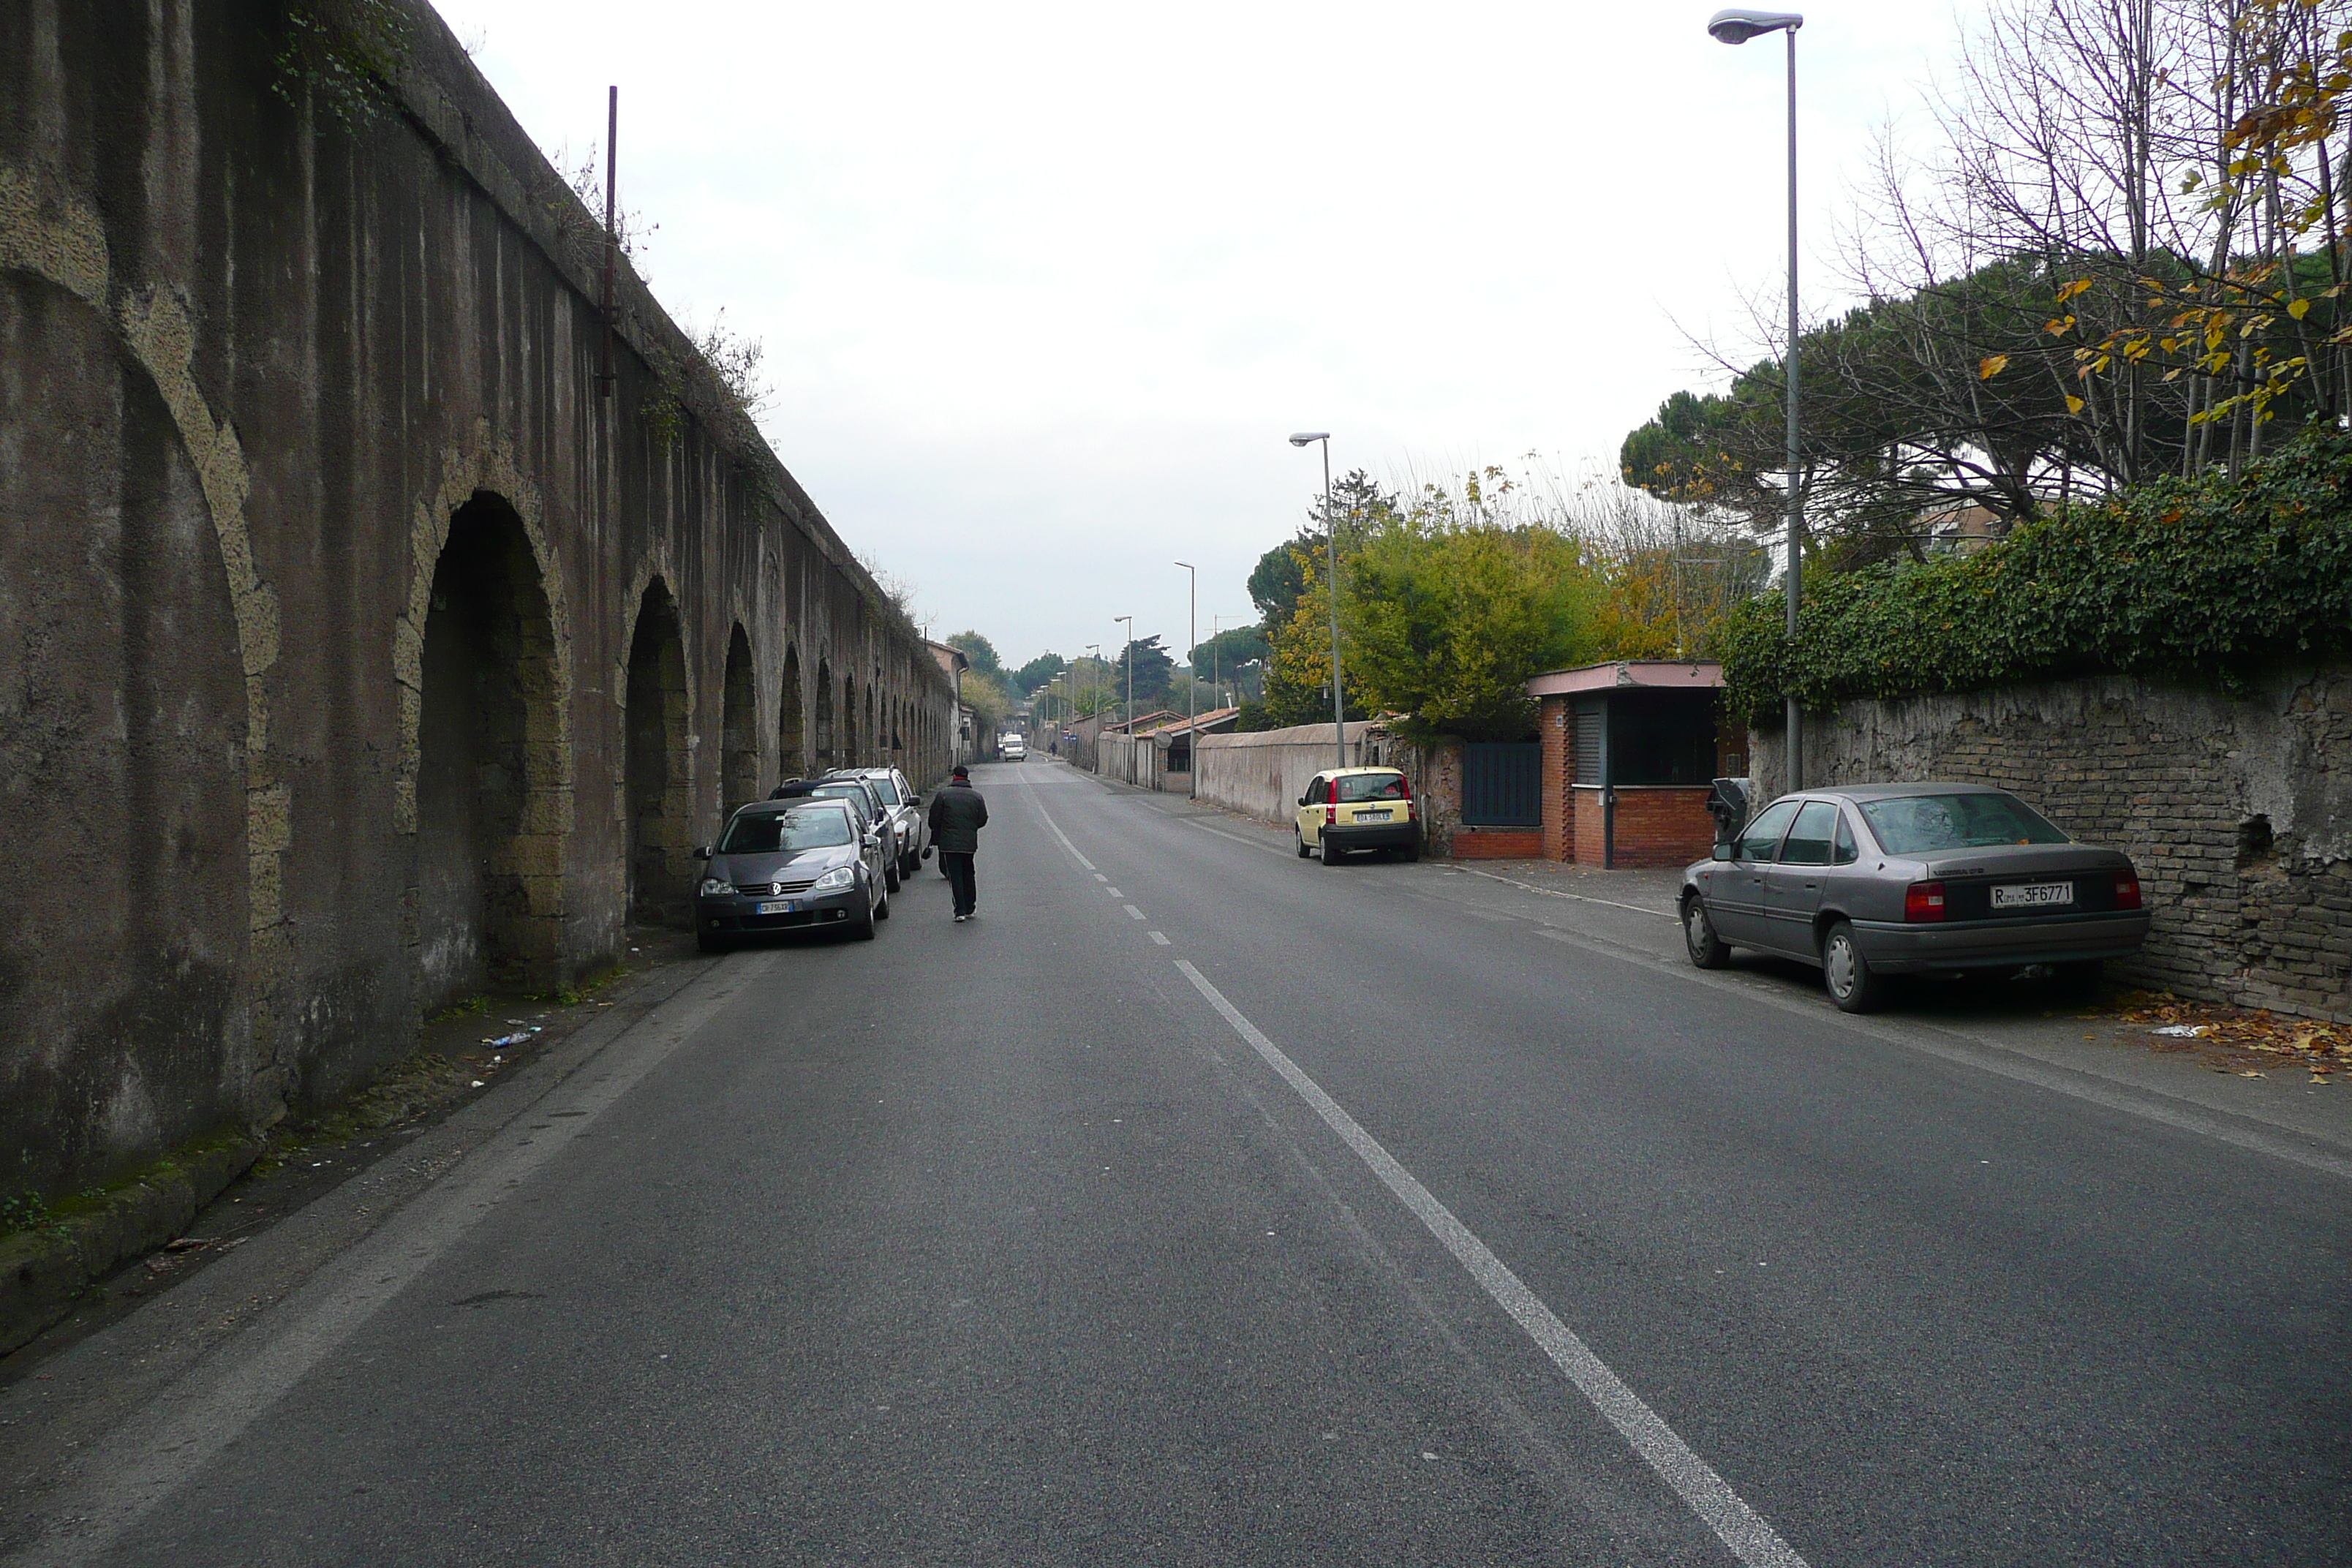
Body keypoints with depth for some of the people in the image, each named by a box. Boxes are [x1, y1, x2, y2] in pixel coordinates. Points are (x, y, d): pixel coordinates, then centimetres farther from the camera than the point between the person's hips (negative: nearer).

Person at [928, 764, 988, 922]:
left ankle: (960, 911, -7)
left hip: (949, 843, -3)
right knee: (968, 875, 17)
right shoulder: (976, 796, 2)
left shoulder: (943, 795, -5)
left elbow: (934, 819, -3)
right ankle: (970, 909, 21)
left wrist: (936, 836, 15)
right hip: (970, 842, 3)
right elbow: (983, 820, 4)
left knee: (955, 876, -1)